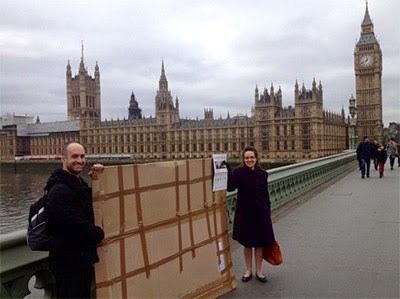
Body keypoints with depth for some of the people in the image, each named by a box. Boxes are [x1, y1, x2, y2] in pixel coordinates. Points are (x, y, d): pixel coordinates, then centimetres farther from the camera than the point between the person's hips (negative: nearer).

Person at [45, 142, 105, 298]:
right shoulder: (60, 190, -21)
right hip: (68, 262, -10)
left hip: (84, 258, 10)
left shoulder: (79, 183, 13)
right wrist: (101, 234, -10)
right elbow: (76, 224, -26)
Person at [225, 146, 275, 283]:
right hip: (245, 212, -2)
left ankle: (258, 271, 27)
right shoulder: (238, 172, -7)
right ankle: (249, 270, 29)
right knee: (247, 242, 11)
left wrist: (268, 212, 5)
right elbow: (231, 187, -25)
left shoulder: (262, 174, 1)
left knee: (260, 242, 10)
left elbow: (266, 194, 6)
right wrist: (228, 170, -35)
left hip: (260, 212, 2)